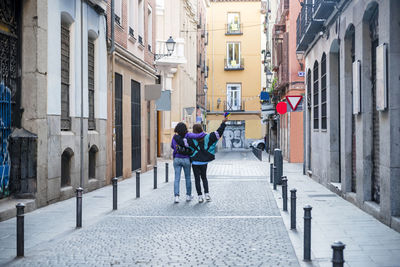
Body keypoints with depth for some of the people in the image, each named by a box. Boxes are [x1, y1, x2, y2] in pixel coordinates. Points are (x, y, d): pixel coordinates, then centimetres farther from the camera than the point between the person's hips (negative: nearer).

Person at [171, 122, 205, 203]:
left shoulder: (174, 137, -3)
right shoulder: (187, 135, -13)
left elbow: (172, 146, 14)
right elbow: (197, 136, -25)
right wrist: (205, 134, -8)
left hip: (177, 159, 1)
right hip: (186, 159, -1)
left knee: (177, 178, 3)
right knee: (188, 178, 14)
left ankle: (176, 196, -7)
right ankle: (188, 195, 23)